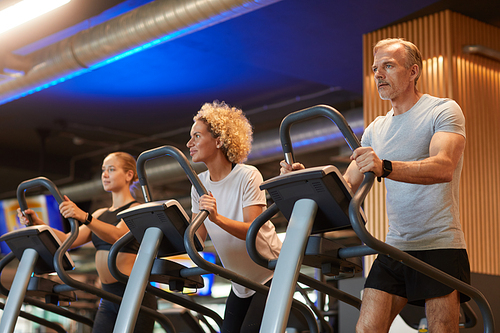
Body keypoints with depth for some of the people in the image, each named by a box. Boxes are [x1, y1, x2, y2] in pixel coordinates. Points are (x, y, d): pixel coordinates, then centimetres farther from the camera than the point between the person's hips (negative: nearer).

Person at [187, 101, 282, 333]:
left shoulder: (247, 176, -17)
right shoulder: (200, 185, 2)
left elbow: (253, 230, -27)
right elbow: (198, 237, 1)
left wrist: (217, 218, -42)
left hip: (270, 275, -7)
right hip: (240, 282, 7)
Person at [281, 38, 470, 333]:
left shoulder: (444, 110, -4)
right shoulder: (376, 130, 16)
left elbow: (443, 167, -23)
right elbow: (347, 184, 13)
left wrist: (385, 167, -40)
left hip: (440, 245, -5)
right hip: (395, 247, 5)